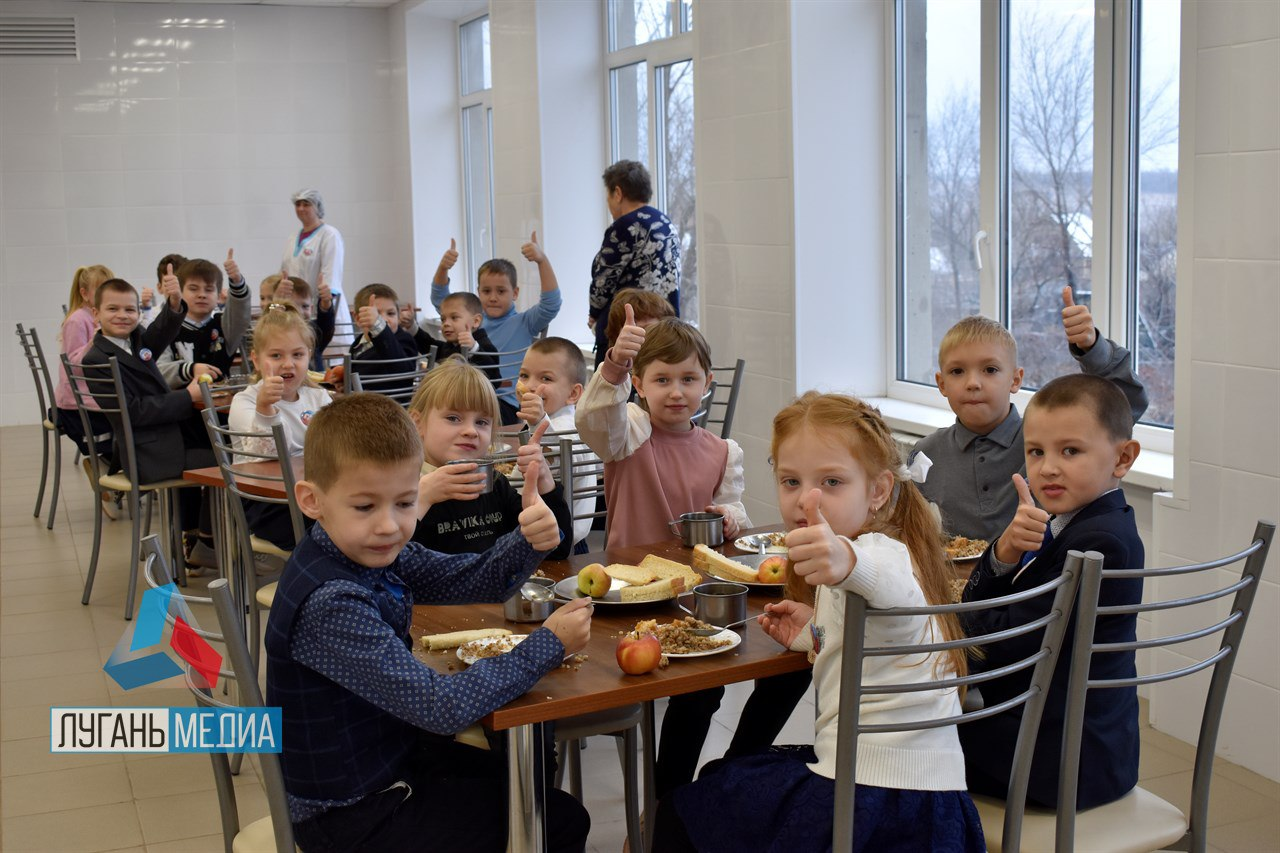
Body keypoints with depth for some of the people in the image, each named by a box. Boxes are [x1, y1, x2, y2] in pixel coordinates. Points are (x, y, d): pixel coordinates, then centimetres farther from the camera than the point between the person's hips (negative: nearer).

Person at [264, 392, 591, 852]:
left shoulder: (374, 554, -6)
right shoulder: (330, 606, -31)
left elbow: (469, 578, 5)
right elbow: (442, 706, -29)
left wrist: (529, 541, -17)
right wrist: (548, 645, -21)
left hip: (398, 758, 8)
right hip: (351, 815, -8)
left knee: (561, 807, 16)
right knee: (560, 824, -3)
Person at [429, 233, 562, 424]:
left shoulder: (523, 323, 4)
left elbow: (551, 304, -11)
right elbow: (440, 300, 18)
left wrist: (542, 260, -23)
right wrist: (443, 268, -2)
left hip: (507, 403, -4)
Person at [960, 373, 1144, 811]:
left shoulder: (1100, 542, -25)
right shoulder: (1063, 524, 6)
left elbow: (1005, 643, -24)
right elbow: (975, 603, 1)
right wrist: (1004, 553, -19)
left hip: (1063, 757, -9)